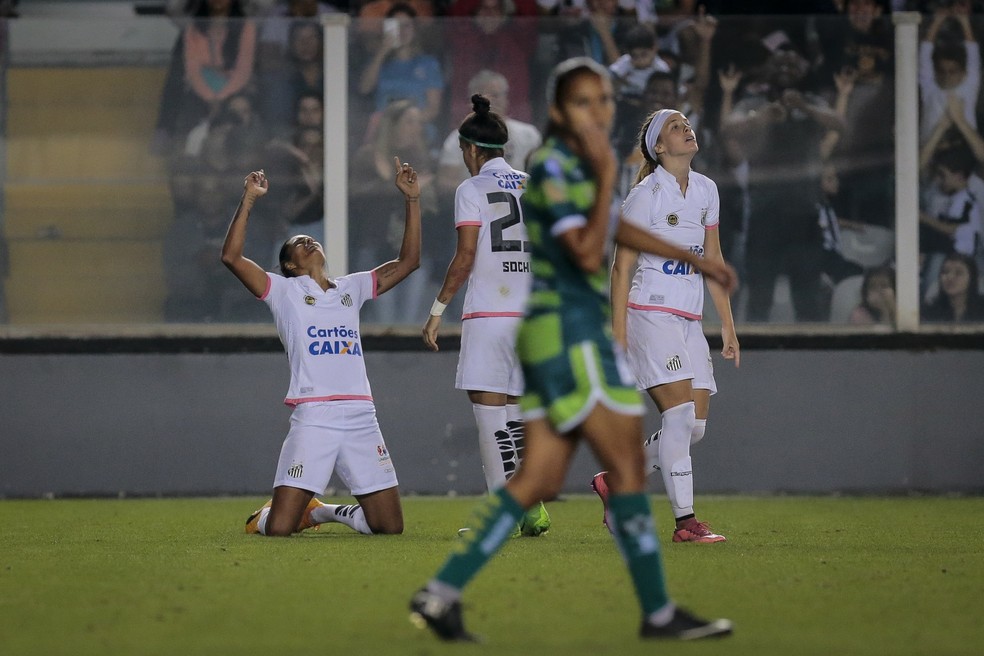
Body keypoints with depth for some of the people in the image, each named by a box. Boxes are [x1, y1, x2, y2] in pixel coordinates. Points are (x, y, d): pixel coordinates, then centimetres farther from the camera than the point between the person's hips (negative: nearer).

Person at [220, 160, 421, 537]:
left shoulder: (351, 288, 21)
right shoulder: (285, 291, 8)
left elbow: (408, 261, 21)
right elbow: (231, 257, -5)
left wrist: (412, 200, 15)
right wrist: (248, 201, -7)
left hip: (361, 417, 5)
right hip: (313, 417, -4)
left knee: (389, 526, 3)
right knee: (278, 528, -13)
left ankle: (321, 512, 29)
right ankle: (262, 516, 25)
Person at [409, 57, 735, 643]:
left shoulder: (582, 163, 15)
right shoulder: (552, 166, -14)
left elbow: (613, 228, 33)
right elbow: (587, 252, -22)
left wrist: (695, 259, 39)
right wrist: (607, 176, -19)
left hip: (569, 332, 9)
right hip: (568, 328, -9)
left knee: (540, 479, 5)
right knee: (628, 466, -4)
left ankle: (442, 593, 1)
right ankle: (659, 613, 2)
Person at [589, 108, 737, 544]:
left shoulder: (706, 190, 13)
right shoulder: (645, 194, -7)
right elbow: (621, 267, -7)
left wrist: (728, 326, 16)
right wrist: (618, 335, -13)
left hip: (689, 320, 7)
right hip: (650, 313, -7)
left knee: (695, 427, 1)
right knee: (679, 413, -17)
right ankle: (685, 521, -16)